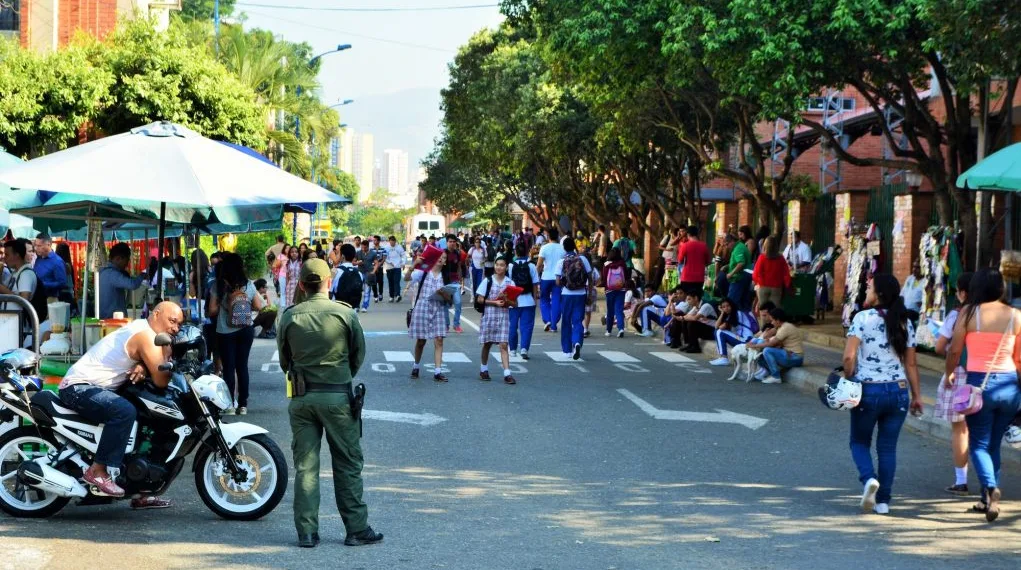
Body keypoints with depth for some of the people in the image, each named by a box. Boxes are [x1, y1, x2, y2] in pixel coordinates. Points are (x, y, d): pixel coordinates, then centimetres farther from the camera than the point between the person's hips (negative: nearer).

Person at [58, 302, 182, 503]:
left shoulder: (140, 327, 14)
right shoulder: (146, 335, -16)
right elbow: (161, 381, -21)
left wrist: (142, 367, -9)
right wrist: (167, 354, -4)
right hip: (79, 387, -11)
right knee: (125, 411, -35)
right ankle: (97, 470, -28)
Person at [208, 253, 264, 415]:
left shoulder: (219, 286, -9)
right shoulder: (248, 285, -3)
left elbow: (212, 311, -10)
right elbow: (258, 307, -1)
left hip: (225, 333, -2)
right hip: (245, 330, 2)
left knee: (229, 367, 4)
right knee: (242, 366, 10)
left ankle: (229, 405, 3)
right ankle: (243, 404, 12)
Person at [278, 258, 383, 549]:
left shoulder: (289, 316, -2)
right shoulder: (345, 313, -6)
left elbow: (284, 360, 7)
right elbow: (358, 354, 4)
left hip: (301, 397, 2)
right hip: (337, 395, -2)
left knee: (305, 466, 7)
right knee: (348, 465, 6)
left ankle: (306, 532, 6)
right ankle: (356, 529, 8)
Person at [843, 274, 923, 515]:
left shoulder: (863, 318, -8)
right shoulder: (904, 323, 6)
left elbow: (849, 357, -15)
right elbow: (911, 364, 7)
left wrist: (849, 382, -1)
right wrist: (917, 395, 13)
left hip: (868, 389, -3)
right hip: (898, 390, 4)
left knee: (859, 442, 12)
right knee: (888, 447, 10)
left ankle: (869, 478, -15)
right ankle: (883, 500, 9)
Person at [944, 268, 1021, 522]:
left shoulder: (969, 313, -5)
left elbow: (954, 351, 0)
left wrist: (949, 374, 18)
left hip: (979, 383, -3)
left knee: (979, 444, 4)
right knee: (994, 444, 17)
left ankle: (990, 488, -22)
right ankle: (988, 500, 21)